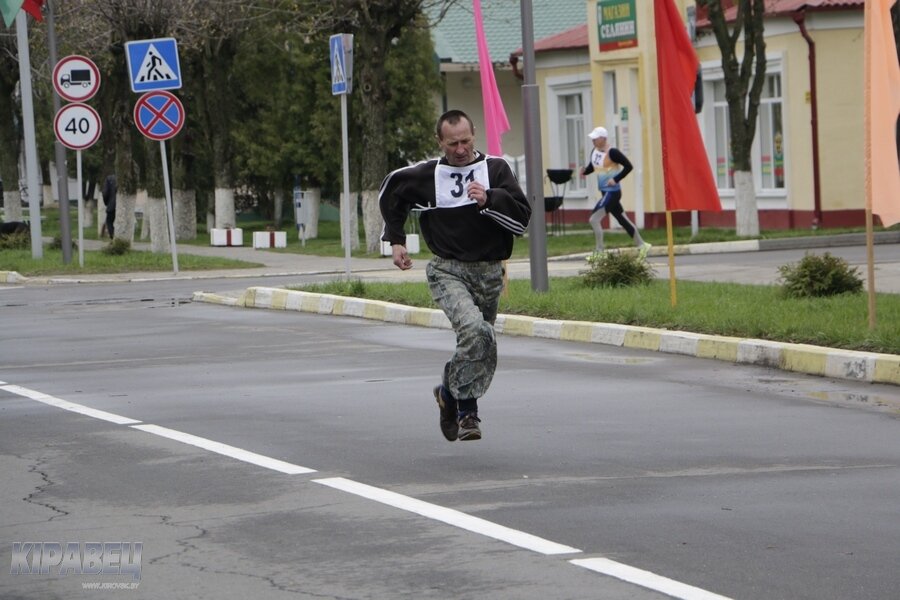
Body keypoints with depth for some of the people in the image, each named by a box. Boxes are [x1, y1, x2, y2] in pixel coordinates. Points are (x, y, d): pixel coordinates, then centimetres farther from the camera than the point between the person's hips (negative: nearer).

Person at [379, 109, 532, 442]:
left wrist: (489, 200, -20)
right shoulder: (426, 175, 0)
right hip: (447, 271, -3)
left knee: (483, 348, 8)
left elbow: (522, 218, -5)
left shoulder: (495, 169, 1)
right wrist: (395, 239, 18)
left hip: (489, 273, 3)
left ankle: (450, 393, 33)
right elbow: (390, 190, 19)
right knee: (475, 331, -26)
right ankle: (466, 408, -12)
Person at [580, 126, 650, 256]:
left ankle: (599, 252, -8)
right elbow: (592, 166, 21)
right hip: (605, 192, 9)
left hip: (612, 191, -9)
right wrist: (585, 171, -1)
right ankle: (641, 245, 29)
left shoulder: (612, 152, -18)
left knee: (594, 219, -14)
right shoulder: (594, 151, 6)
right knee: (623, 220, 17)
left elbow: (628, 166, -18)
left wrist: (616, 179, -23)